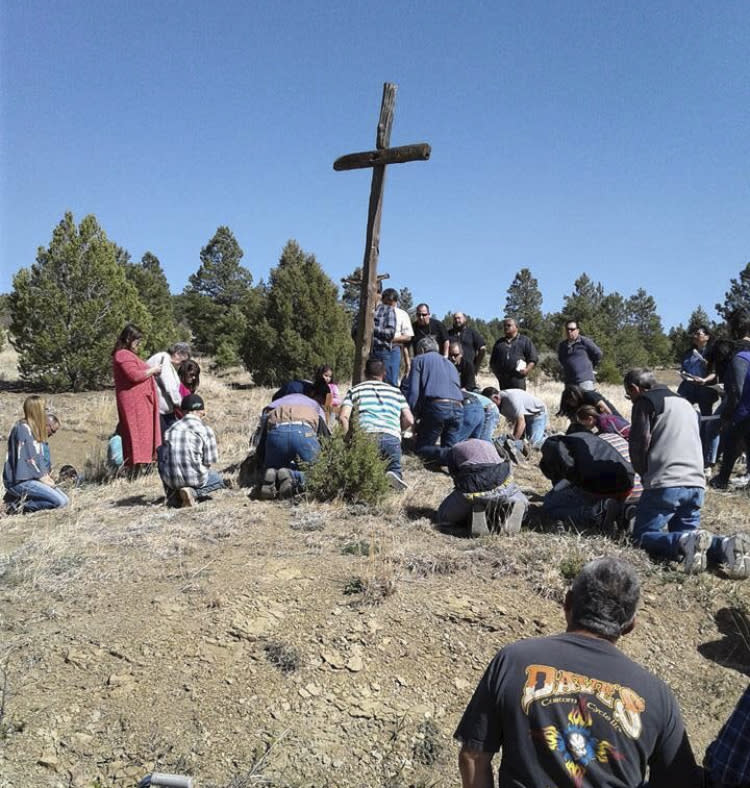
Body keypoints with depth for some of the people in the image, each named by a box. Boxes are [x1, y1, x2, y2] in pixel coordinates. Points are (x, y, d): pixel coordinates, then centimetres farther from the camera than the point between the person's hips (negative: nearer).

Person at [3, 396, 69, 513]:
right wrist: (43, 478, -12)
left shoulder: (36, 428, 13)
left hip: (32, 477, 9)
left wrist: (46, 476, 3)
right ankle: (19, 504, -7)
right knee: (60, 502, -21)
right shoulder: (23, 428, -15)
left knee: (65, 500, 2)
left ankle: (20, 497, 7)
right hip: (20, 481, -9)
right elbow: (28, 458, -18)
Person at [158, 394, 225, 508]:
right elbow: (209, 461, -4)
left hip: (170, 479, 3)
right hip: (193, 478, -3)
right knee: (218, 480, 29)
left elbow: (166, 455, 15)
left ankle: (174, 495, 13)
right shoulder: (205, 430, -4)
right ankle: (194, 492, -4)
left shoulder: (171, 428, 9)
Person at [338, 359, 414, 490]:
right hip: (392, 437, 1)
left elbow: (343, 417, 6)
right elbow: (409, 420, 18)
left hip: (365, 435, -1)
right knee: (394, 463, 17)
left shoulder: (354, 390, 22)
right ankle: (394, 472, -19)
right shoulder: (396, 391, 28)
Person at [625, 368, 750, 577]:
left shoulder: (645, 402, 1)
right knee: (684, 535, 15)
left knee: (642, 536, 1)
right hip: (696, 485, 7)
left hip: (665, 485, -7)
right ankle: (725, 545, -13)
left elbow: (639, 444, -8)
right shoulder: (685, 403, 25)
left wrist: (644, 473, 9)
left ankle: (685, 542, -26)